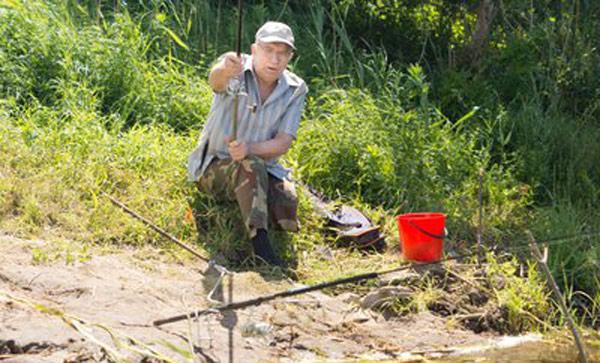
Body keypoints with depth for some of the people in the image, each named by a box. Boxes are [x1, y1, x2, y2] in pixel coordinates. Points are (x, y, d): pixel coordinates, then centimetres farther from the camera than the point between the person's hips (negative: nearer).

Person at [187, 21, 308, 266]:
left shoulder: (295, 90, -4)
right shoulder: (236, 69, -13)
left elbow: (283, 143, -12)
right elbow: (215, 81, -39)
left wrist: (249, 148, -32)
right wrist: (224, 70, -65)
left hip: (265, 170, 3)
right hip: (214, 167, -3)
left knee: (287, 205, -26)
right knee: (251, 166, -35)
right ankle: (261, 247, -42)